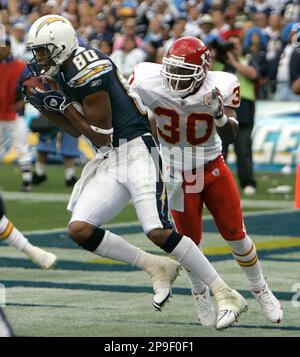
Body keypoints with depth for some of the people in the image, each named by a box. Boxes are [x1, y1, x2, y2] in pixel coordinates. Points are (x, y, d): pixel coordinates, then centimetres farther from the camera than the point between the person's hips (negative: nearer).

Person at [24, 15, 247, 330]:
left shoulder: (87, 69, -17)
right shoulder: (64, 73, 12)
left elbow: (101, 135, -16)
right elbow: (79, 131, 20)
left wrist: (63, 105, -11)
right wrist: (44, 105, 11)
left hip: (134, 150, -9)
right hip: (108, 163, 9)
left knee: (158, 231, -18)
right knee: (79, 229, -6)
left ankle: (227, 296, -8)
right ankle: (157, 267, 7)